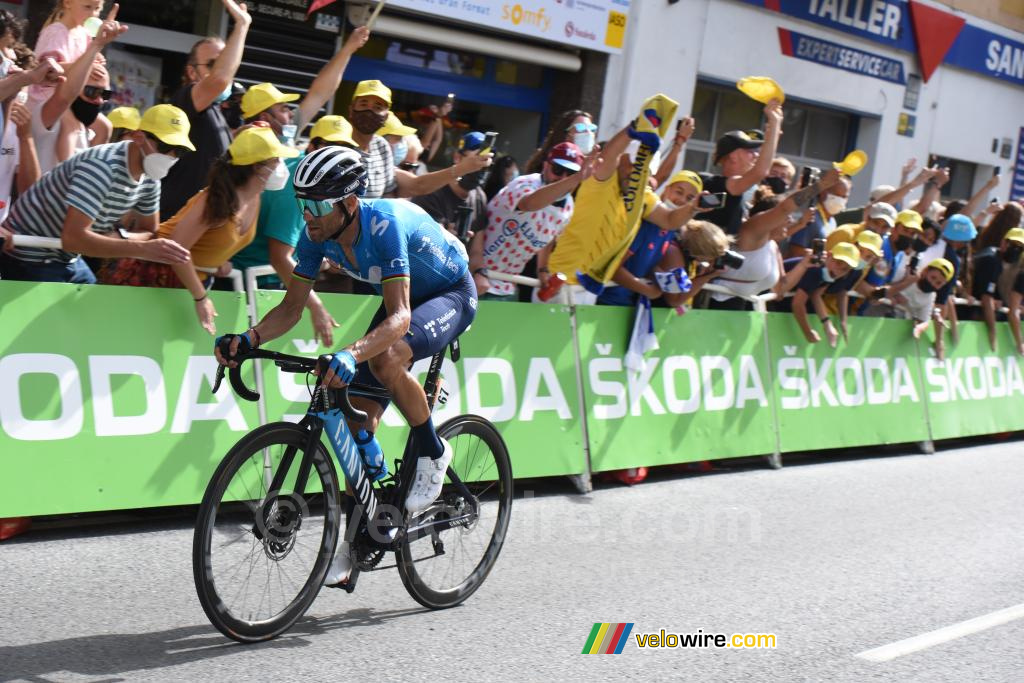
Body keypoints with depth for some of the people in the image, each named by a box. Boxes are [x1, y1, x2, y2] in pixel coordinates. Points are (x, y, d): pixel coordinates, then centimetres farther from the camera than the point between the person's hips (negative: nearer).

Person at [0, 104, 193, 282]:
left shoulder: (150, 180, -5)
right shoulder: (103, 165, -30)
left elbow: (149, 232, 6)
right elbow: (73, 237, -37)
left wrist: (120, 240, -16)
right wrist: (141, 249, -39)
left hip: (68, 259, 8)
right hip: (29, 257, -8)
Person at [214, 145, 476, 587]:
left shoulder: (384, 225, -36)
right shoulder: (317, 235, -16)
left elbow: (399, 319, -43)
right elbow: (292, 307, -10)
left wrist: (351, 354, -59)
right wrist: (248, 338, -28)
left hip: (451, 294, -7)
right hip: (404, 298, 7)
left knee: (385, 359, -36)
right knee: (359, 413, -2)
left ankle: (433, 454, -10)